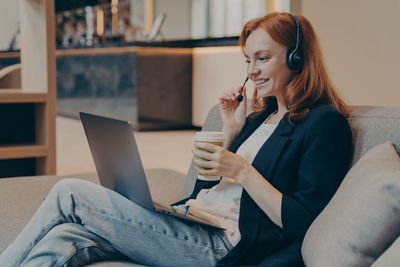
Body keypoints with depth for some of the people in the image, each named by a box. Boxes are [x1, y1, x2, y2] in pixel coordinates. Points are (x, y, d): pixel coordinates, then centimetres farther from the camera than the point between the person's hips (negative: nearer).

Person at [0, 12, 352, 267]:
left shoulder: (325, 122, -5)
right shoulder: (262, 115, 20)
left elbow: (305, 223, -13)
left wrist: (241, 170, -15)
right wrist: (232, 131, 10)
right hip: (192, 226, 8)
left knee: (69, 195, -11)